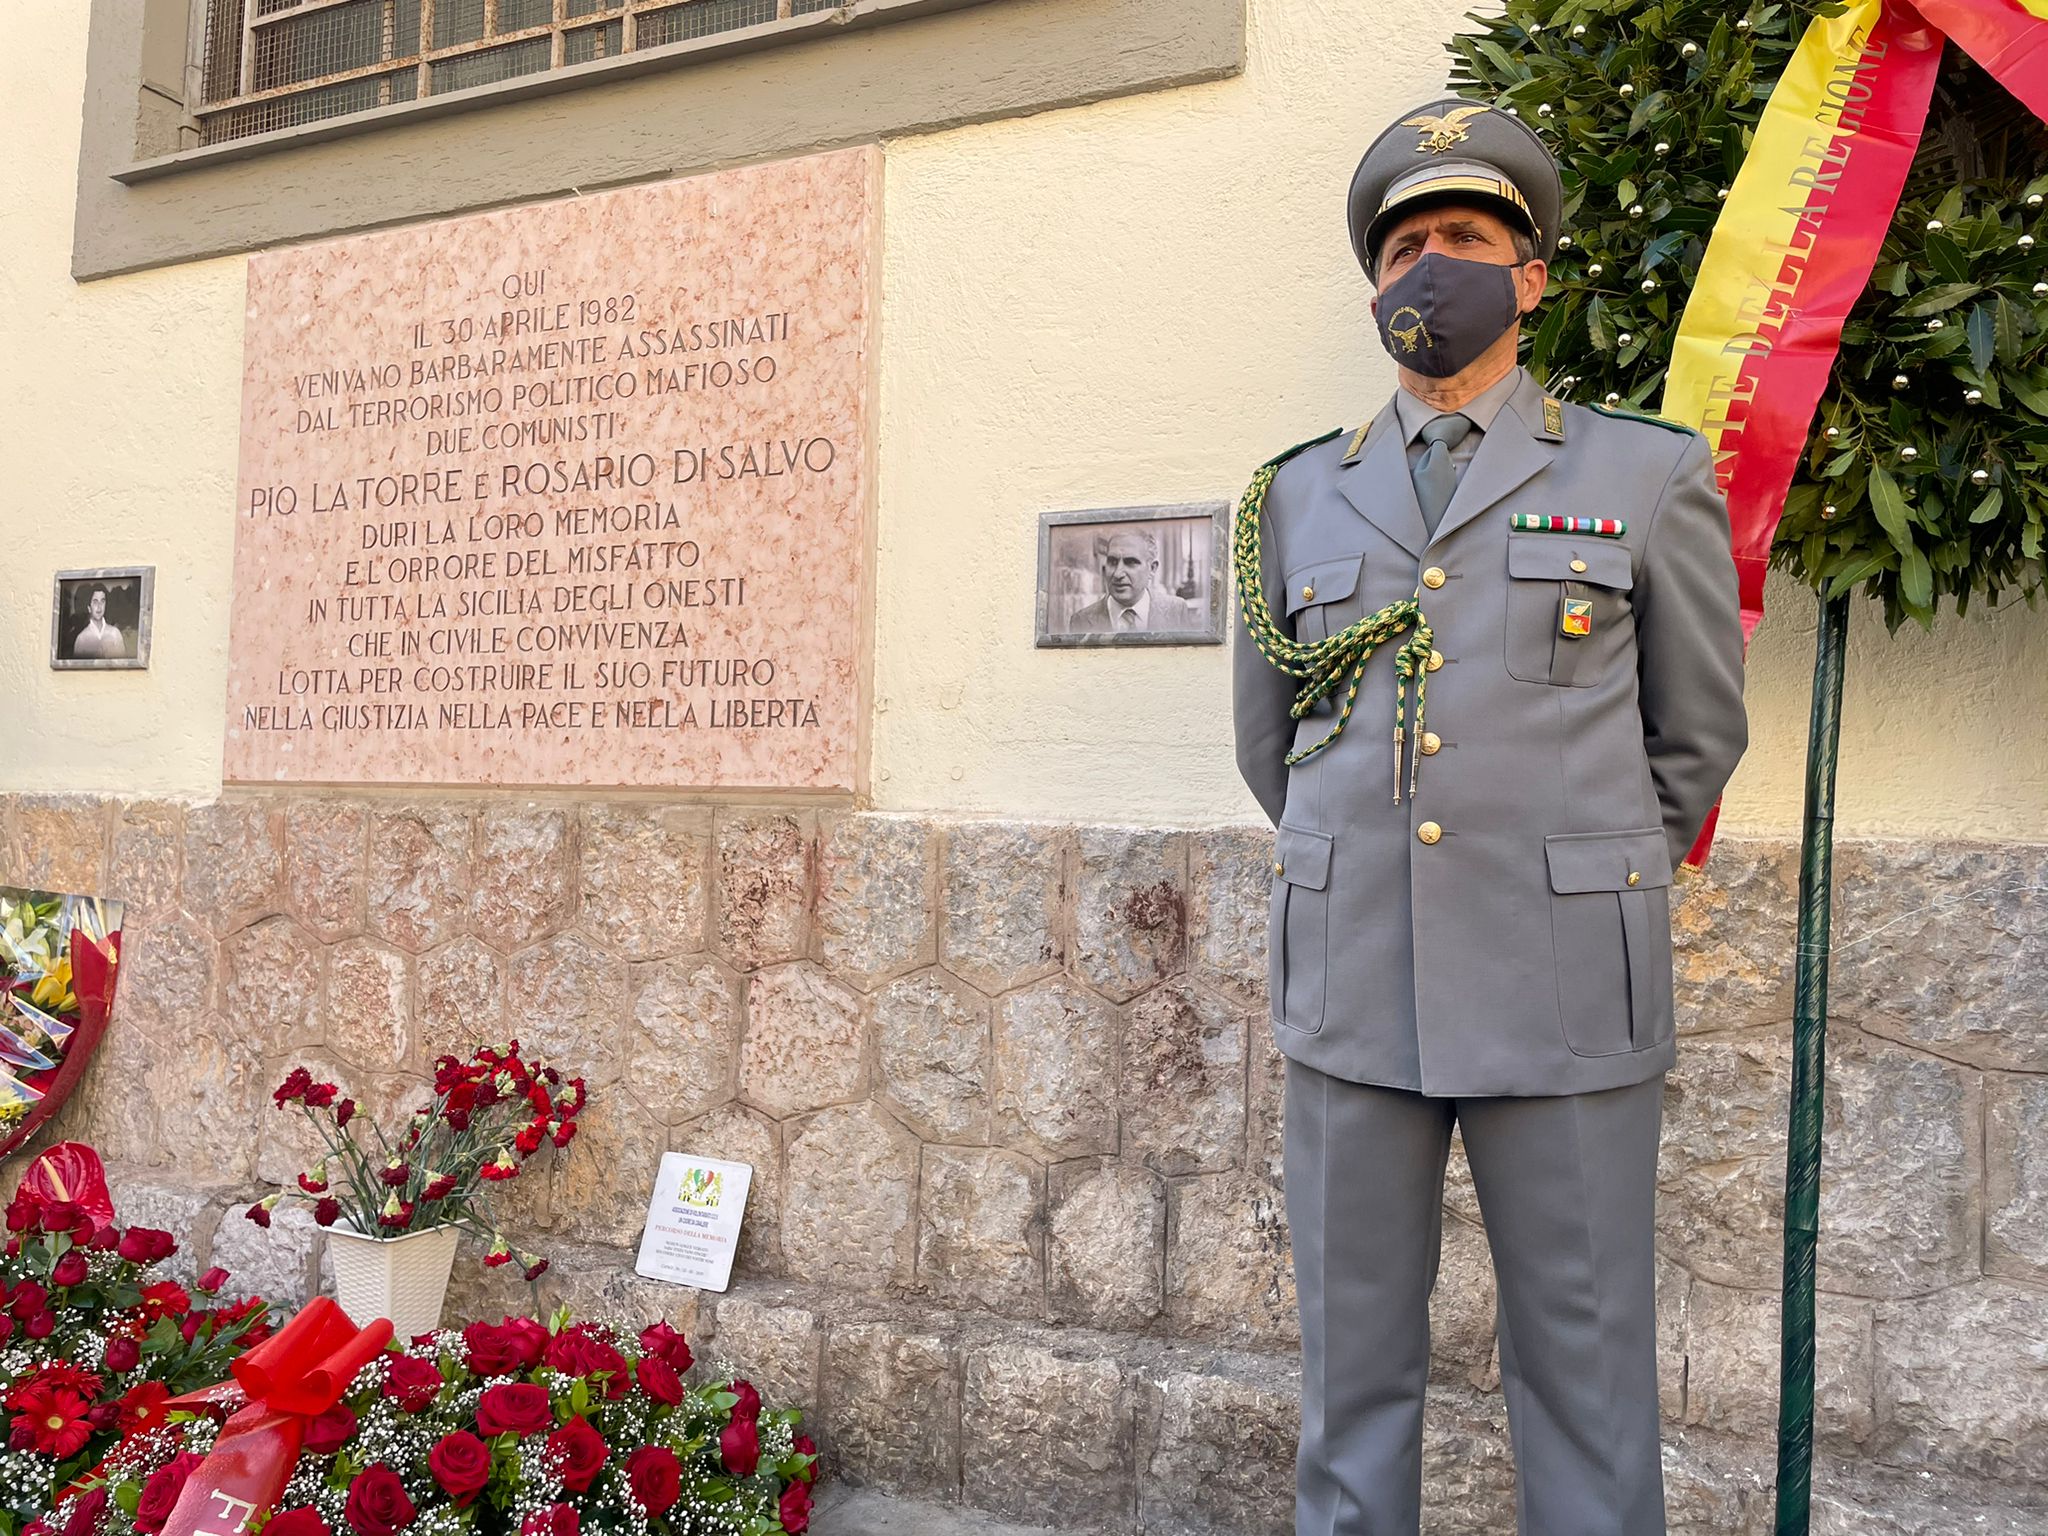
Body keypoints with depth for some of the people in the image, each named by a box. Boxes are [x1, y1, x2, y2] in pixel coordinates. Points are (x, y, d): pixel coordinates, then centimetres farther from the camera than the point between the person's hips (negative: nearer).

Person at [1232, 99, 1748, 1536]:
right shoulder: (1298, 496, 11)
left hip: (1566, 997, -2)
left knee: (1585, 1368, 7)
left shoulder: (1649, 477, 4)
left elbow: (1698, 735, 11)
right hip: (1351, 989, 3)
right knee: (1353, 1362, 12)